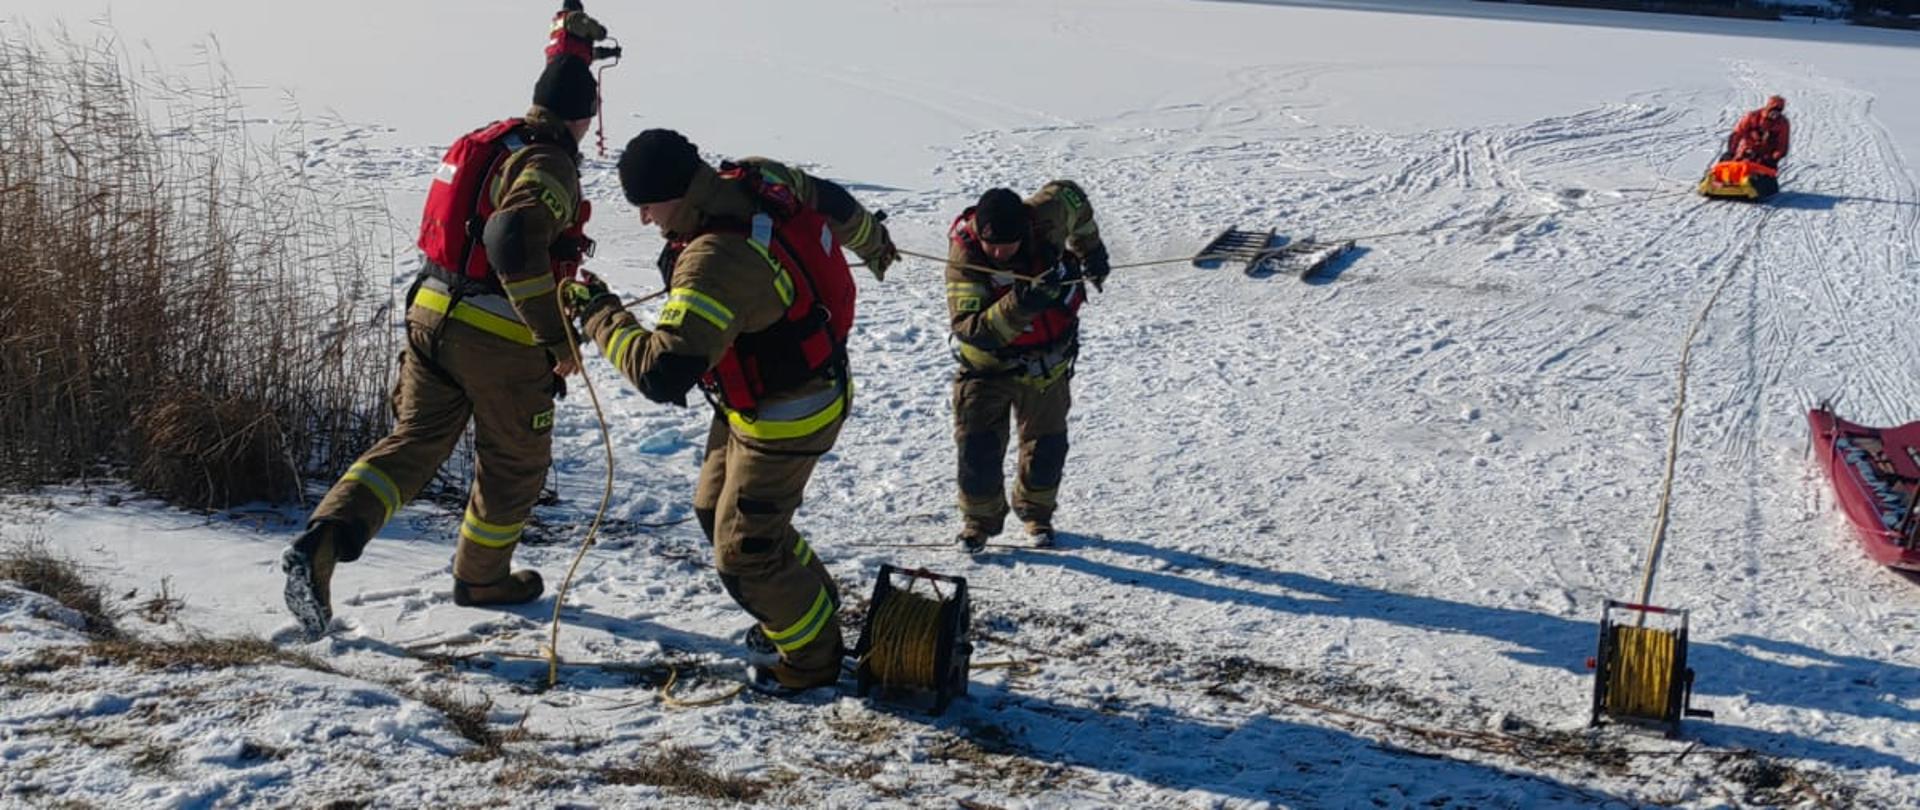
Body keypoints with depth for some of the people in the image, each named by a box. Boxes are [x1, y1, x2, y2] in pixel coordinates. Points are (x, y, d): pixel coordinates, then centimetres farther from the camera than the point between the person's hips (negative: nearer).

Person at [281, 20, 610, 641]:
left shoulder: (490, 142, 12)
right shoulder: (551, 166, -15)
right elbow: (514, 242, -29)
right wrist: (556, 335, -26)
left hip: (432, 312, 7)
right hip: (500, 338, -7)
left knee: (412, 443, 11)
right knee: (514, 462, 15)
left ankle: (320, 543, -10)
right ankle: (482, 577, 31)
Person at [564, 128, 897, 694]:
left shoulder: (717, 263, -38)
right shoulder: (760, 179, -11)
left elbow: (662, 374, -40)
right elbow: (833, 203, 11)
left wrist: (599, 314, -26)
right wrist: (873, 243, 33)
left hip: (786, 418, -10)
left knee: (743, 551, 3)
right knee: (715, 510, 23)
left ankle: (813, 657, 25)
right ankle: (810, 603, 42)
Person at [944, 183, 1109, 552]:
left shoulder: (1045, 218, -23)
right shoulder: (964, 258, -30)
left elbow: (1071, 195, 3)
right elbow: (970, 329, -36)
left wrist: (1090, 250, 15)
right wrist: (1018, 307, -50)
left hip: (1048, 362, 3)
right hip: (988, 366, -3)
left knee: (1047, 447, 11)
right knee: (979, 450, -8)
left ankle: (1037, 512, 35)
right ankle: (980, 518, 16)